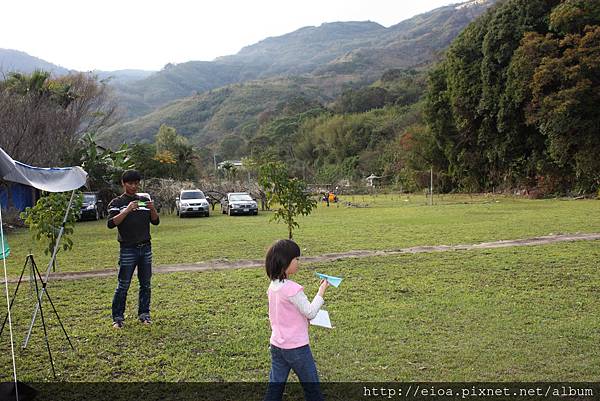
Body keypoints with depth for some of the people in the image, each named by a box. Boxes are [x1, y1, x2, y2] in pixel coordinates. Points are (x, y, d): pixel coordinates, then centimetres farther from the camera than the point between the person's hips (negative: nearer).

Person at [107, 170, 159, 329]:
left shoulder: (144, 200, 12)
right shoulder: (117, 202, 1)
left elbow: (155, 221, 9)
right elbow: (111, 223, -12)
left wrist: (152, 209, -10)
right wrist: (127, 210, -22)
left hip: (146, 248, 4)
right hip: (128, 249, -4)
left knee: (146, 284, 8)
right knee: (123, 285, -2)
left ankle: (144, 314, 18)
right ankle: (118, 318, 6)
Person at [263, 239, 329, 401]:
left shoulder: (272, 286, 2)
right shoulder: (292, 289, -23)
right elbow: (310, 312, -14)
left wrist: (302, 319, 10)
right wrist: (322, 290, -9)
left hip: (276, 345, 7)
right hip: (296, 347, -7)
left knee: (274, 388, 12)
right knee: (312, 387, 11)